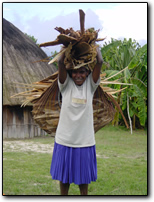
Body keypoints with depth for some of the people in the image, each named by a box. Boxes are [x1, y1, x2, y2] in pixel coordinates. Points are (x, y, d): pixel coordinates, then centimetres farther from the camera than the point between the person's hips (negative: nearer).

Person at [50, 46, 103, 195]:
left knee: (83, 174, 12)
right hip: (65, 138, 0)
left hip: (84, 140, 0)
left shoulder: (90, 85, -1)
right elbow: (61, 62, -15)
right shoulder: (66, 85, -2)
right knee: (64, 174, 12)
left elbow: (99, 62, -11)